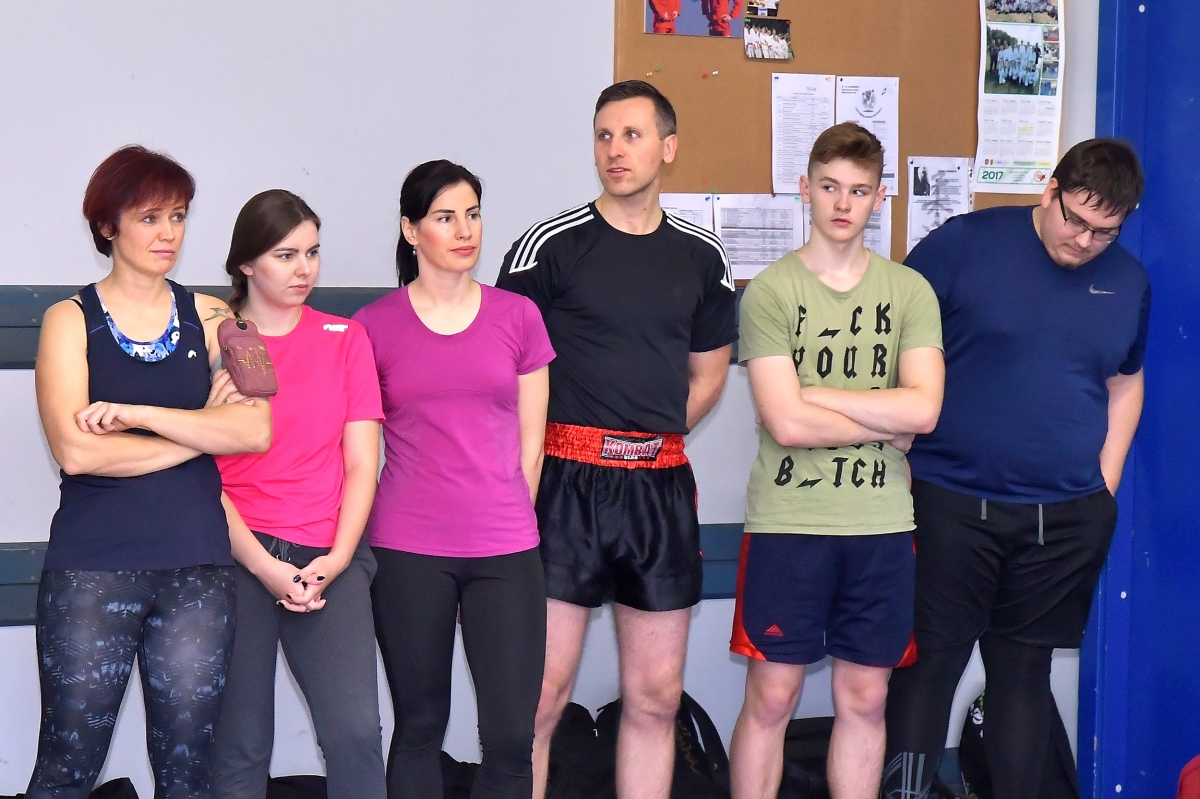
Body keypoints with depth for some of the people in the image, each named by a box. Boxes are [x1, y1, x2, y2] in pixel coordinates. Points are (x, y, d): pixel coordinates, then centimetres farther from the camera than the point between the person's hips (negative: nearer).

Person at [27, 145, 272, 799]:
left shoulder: (210, 318, 9)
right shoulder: (71, 321, 3)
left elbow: (255, 431, -5)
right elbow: (74, 450, -12)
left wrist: (136, 413, -12)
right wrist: (202, 429, -6)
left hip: (197, 571, 2)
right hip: (92, 567, -2)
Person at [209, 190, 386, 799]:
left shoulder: (346, 341, 11)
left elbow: (361, 465, 7)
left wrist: (335, 560, -7)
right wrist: (264, 567, -10)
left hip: (328, 561, 1)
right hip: (237, 559, -1)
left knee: (355, 732, -14)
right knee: (240, 747, -1)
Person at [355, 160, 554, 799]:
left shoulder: (518, 316, 7)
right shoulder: (374, 326, 3)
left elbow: (529, 443, 10)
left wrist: (509, 521, 7)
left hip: (505, 552, 1)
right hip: (408, 553, -1)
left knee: (511, 735, -2)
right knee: (418, 727, 8)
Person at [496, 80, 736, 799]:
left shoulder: (702, 257, 10)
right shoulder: (552, 245, -1)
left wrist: (649, 441, 8)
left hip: (661, 489, 4)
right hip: (565, 486, -4)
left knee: (656, 698, 8)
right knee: (539, 698, -5)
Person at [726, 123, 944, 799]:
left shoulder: (909, 291, 5)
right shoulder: (770, 291, -3)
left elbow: (924, 409, -9)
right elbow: (786, 423, -13)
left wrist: (812, 394, -10)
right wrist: (887, 425, -6)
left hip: (882, 523, 3)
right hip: (787, 521, -2)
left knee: (865, 698, 10)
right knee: (771, 695, 3)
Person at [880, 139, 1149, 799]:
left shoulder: (1128, 282, 8)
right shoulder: (964, 243, -6)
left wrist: (1105, 483, 12)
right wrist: (898, 456, -7)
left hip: (1066, 517, 4)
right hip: (949, 504, -3)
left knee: (1025, 670, 12)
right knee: (929, 664, 1)